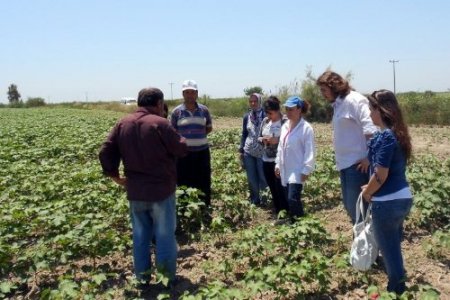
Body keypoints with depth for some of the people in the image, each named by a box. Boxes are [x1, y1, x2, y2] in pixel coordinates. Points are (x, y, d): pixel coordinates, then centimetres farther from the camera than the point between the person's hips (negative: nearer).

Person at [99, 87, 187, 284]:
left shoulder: (122, 124, 3)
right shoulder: (160, 123, -15)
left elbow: (105, 153, 2)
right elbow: (181, 150, -9)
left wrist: (114, 175, 11)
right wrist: (181, 141, 13)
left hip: (135, 191, 5)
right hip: (161, 189, -5)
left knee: (140, 234, 17)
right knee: (165, 233, 9)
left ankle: (142, 274, 26)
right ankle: (168, 273, 20)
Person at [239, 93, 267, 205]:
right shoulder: (246, 117, 4)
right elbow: (244, 134, 11)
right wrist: (241, 150, 8)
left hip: (262, 152, -3)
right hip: (248, 152, 3)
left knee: (263, 179, 3)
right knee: (251, 179, 8)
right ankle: (255, 201, 26)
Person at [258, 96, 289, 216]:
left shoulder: (285, 122, -11)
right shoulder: (265, 121, 7)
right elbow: (259, 137, 15)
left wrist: (277, 140, -22)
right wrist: (263, 139, -7)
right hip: (267, 160, 6)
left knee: (280, 189, -1)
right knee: (273, 189, 14)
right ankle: (278, 214, 27)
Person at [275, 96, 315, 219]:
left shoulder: (306, 128, -13)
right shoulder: (285, 126, 10)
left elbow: (309, 151, -15)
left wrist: (306, 170, -17)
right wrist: (278, 164, 14)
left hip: (298, 171, -7)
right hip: (285, 170, 8)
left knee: (293, 199, -14)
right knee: (288, 199, 12)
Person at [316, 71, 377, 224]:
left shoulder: (354, 100, -13)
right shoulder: (338, 103, 14)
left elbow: (371, 129, -21)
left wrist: (369, 157, -20)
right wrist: (340, 159, 13)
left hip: (357, 163, -9)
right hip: (345, 163, 9)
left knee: (356, 207, -2)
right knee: (349, 205, 17)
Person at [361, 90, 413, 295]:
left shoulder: (384, 137, -20)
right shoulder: (397, 133, 8)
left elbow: (380, 175, -22)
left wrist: (367, 192, -5)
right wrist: (371, 187, 12)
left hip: (387, 202, -9)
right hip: (403, 198, 9)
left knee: (389, 249, 8)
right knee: (394, 245, 23)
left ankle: (397, 289, 22)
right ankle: (398, 286, 37)